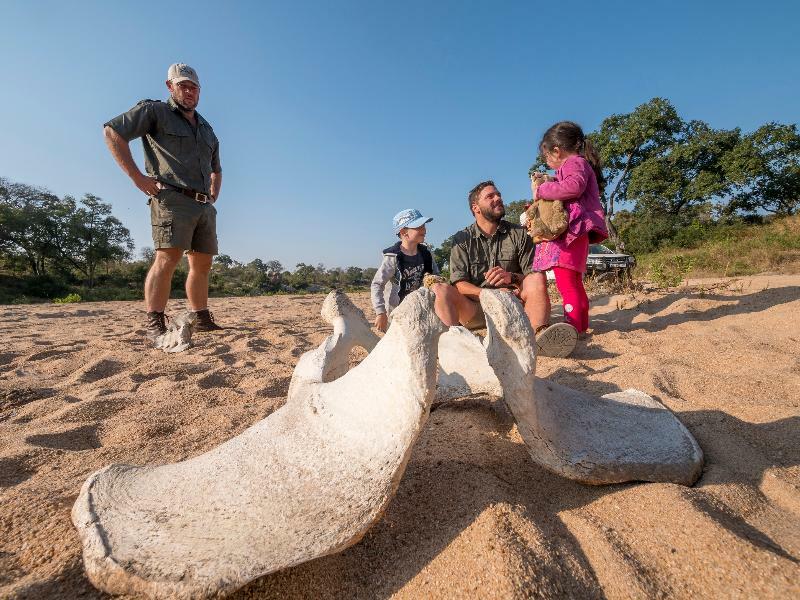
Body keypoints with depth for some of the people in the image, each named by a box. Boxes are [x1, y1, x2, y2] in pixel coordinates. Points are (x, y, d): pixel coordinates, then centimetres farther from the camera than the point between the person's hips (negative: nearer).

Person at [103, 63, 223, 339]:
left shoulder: (207, 130, 27)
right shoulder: (155, 111, 8)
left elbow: (216, 170, 38)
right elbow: (112, 131, -1)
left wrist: (213, 197, 21)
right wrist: (137, 177, -9)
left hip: (204, 206, 7)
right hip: (172, 199, -6)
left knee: (202, 264, 5)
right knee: (168, 258, -19)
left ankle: (202, 319, 13)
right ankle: (154, 324, -17)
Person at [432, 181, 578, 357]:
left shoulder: (519, 234, 9)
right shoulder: (462, 239, 6)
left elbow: (534, 277, 4)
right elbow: (459, 283, -5)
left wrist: (512, 277, -18)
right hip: (475, 308, 0)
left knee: (537, 279, -25)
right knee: (440, 290, -26)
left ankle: (539, 332, -47)